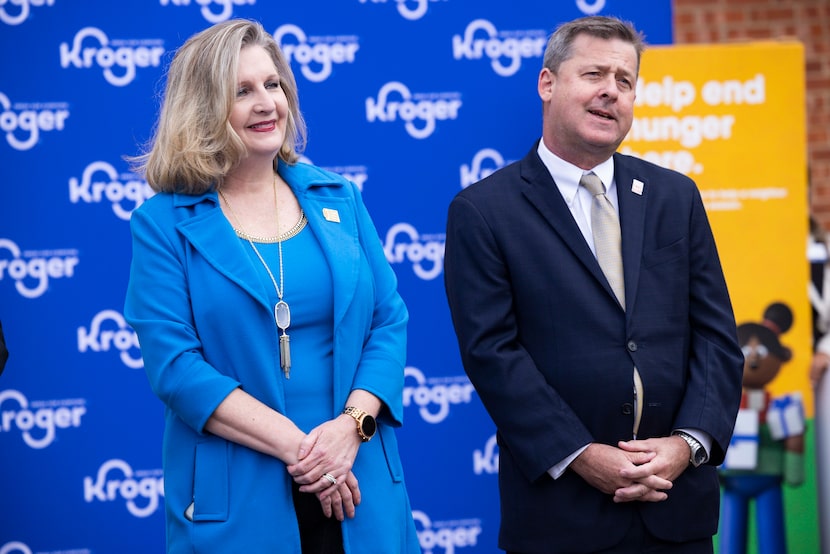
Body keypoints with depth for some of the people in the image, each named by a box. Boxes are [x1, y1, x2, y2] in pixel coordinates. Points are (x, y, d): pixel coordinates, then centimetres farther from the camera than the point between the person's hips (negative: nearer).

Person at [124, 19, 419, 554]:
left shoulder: (338, 199, 8)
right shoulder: (164, 224, -3)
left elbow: (389, 321, 5)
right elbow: (174, 365, -10)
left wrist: (351, 425, -12)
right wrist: (295, 445, -17)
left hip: (358, 484, 3)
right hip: (236, 500, -3)